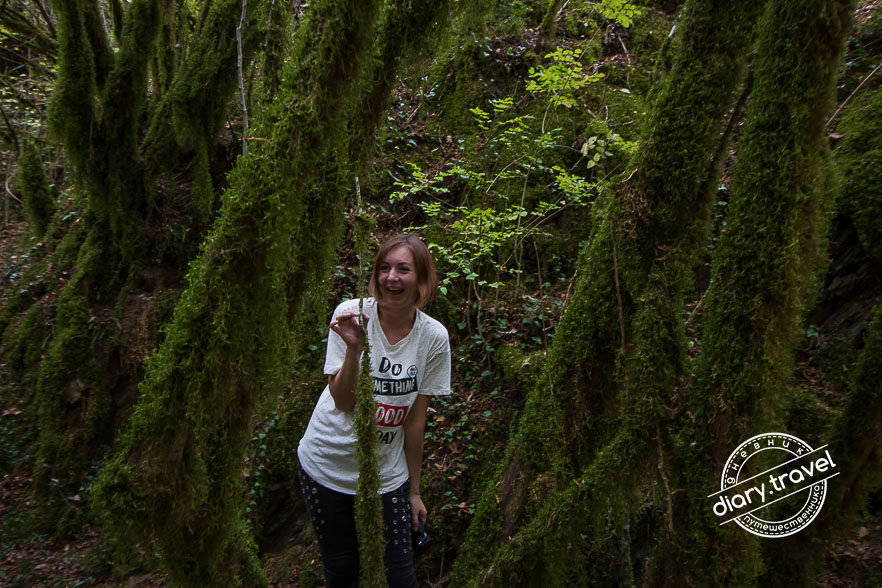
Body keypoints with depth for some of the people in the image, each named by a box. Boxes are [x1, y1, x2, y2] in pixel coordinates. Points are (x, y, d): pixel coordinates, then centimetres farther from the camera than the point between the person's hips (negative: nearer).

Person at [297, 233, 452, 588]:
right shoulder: (351, 314, -14)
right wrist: (353, 347, -32)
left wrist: (414, 490, 3)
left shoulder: (434, 337, -10)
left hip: (387, 474, 1)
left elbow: (416, 418, -3)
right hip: (327, 465, 0)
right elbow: (343, 402, -16)